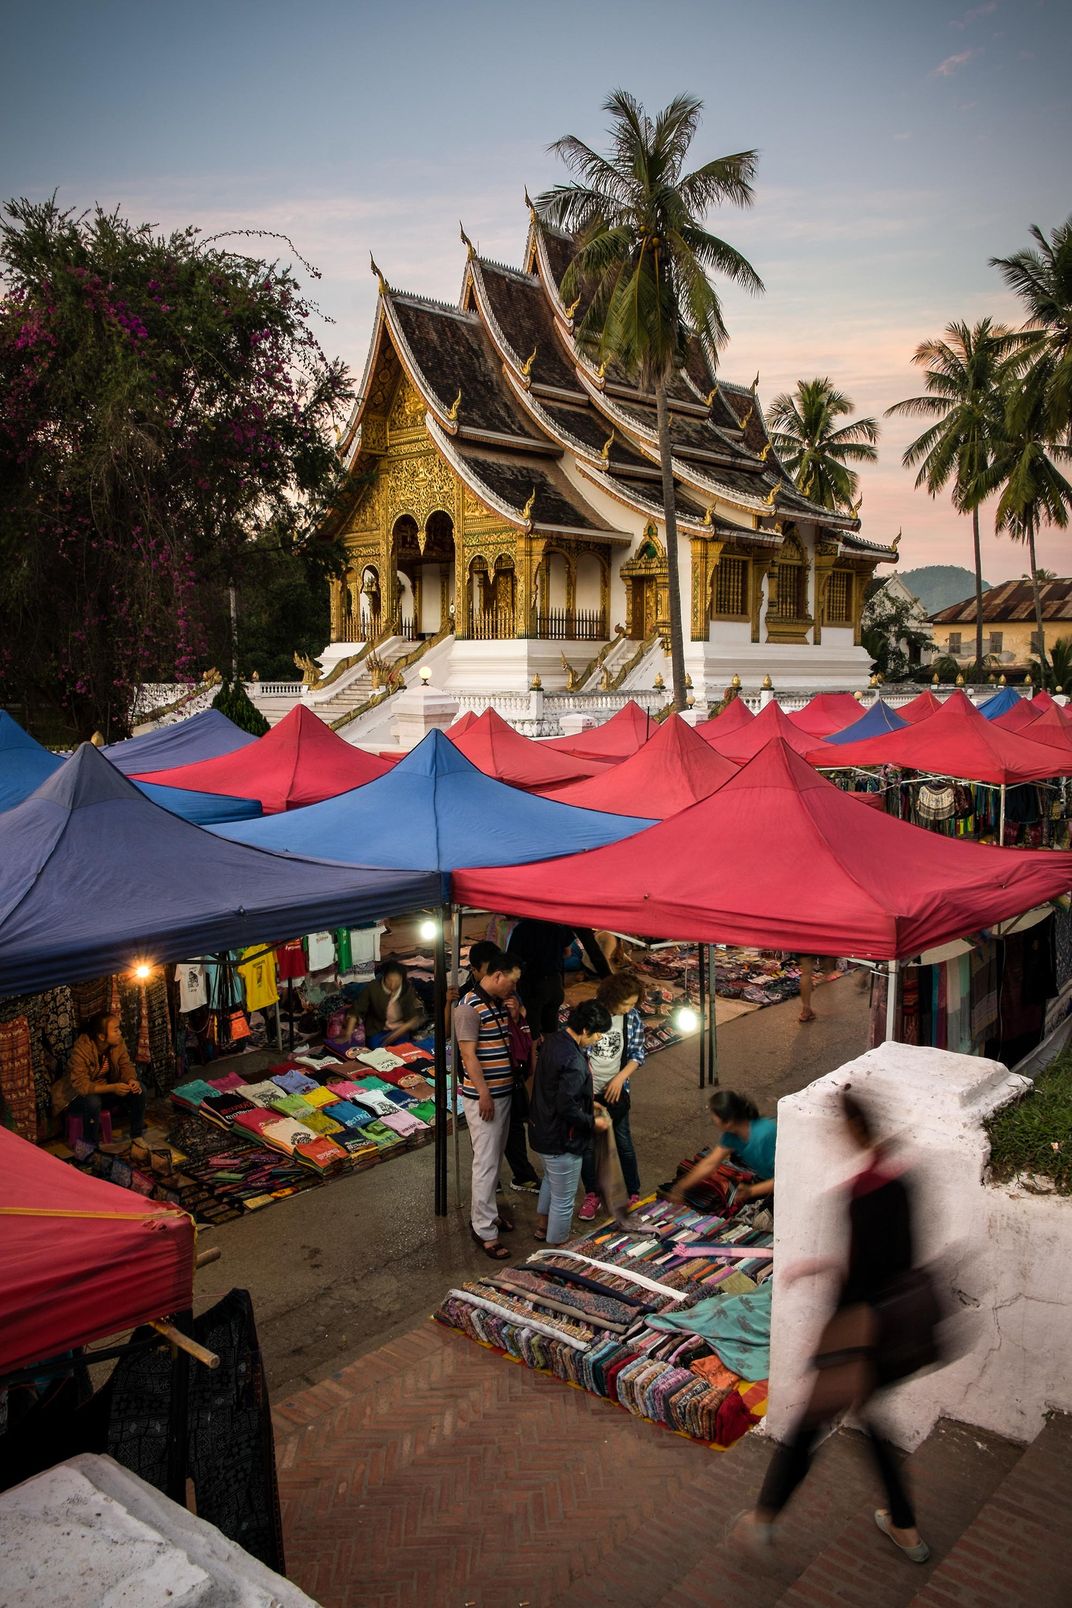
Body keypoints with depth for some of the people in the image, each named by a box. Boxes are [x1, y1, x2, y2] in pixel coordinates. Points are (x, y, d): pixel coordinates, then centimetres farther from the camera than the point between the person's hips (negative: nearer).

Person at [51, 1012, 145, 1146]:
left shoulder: (117, 1042, -14)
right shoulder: (82, 1050, -32)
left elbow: (126, 1065, -4)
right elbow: (81, 1086, -36)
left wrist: (132, 1080, -27)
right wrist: (112, 1088, -44)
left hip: (105, 1088, 6)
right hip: (76, 1095, -6)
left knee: (138, 1090, -15)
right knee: (92, 1102, -38)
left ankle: (137, 1136, -1)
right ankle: (90, 1147, -16)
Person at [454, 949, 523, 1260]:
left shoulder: (498, 1004, 10)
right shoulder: (469, 1007, -18)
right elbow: (469, 1054, -21)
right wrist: (484, 1094, -21)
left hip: (503, 1092, 9)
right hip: (484, 1097, -9)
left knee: (495, 1159, 18)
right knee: (486, 1164, -4)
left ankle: (486, 1211, 32)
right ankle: (485, 1230, 2)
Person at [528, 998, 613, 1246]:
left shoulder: (553, 1040, -3)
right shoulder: (573, 1062, -32)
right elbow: (567, 1108, -29)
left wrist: (587, 1103, 12)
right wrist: (593, 1121, -13)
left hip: (542, 1129, 10)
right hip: (561, 1139, -10)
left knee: (550, 1179, 33)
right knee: (563, 1199, 11)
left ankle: (542, 1226, 53)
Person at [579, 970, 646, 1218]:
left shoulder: (633, 1017, -8)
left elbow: (637, 1054, 0)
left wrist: (620, 1077, -13)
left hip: (615, 1089, 2)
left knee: (623, 1143, 8)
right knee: (588, 1144, 8)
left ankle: (633, 1193, 26)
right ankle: (592, 1195, 25)